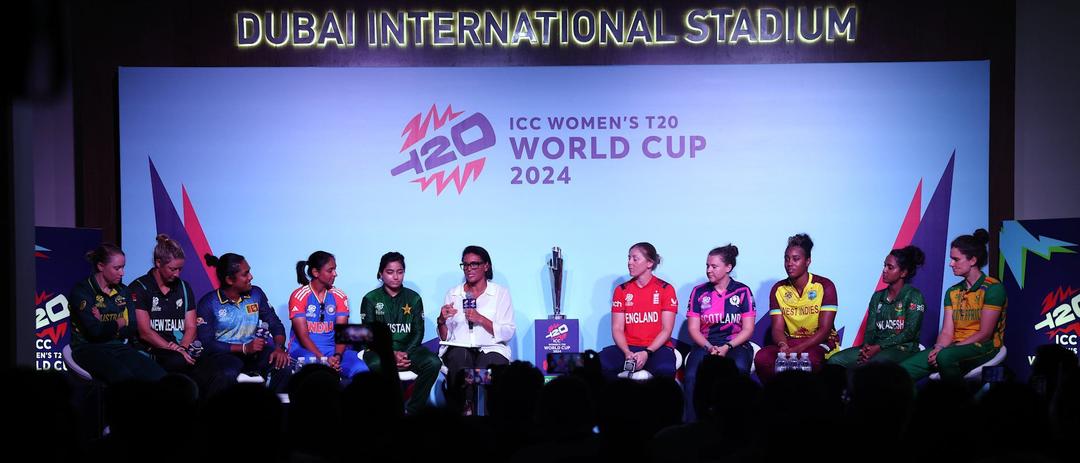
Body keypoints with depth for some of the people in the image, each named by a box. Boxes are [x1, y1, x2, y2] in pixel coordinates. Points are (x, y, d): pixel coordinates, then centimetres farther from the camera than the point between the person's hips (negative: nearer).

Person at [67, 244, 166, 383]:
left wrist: (106, 326, -5)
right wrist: (119, 323, 3)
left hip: (119, 347, 6)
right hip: (89, 349, -6)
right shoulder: (81, 291, -3)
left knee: (159, 376, -23)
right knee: (125, 377, -37)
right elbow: (95, 332, -13)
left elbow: (131, 332, 9)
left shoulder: (122, 291, 15)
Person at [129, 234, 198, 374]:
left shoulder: (184, 288, 18)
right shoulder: (139, 288, 1)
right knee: (178, 361, -39)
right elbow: (145, 333, -6)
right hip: (152, 351, -5)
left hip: (183, 348, 5)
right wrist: (174, 350, -17)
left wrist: (182, 348, -10)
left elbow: (191, 328, 13)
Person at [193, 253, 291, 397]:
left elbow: (276, 325, 6)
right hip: (223, 354, -4)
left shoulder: (256, 294, 6)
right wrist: (245, 348, -20)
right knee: (227, 375, -38)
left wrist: (279, 348, -16)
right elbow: (206, 344, -11)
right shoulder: (208, 303, -6)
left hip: (253, 352, 4)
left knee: (283, 367, -25)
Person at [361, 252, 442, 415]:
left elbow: (418, 332, 7)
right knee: (376, 366, -39)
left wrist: (406, 354, -12)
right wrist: (391, 354, -16)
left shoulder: (413, 298, 12)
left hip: (408, 348, 3)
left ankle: (412, 410, -17)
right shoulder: (370, 299, 6)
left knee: (433, 363, -28)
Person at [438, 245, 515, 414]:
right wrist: (441, 321, -8)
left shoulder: (501, 293, 8)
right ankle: (465, 408, -15)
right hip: (458, 347, 1)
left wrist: (481, 319, -13)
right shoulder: (453, 294, 15)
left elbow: (507, 333, -2)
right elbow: (444, 337, 13)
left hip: (491, 349, -1)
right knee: (459, 359, -33)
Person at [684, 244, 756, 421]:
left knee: (739, 369, -37)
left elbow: (748, 329, 2)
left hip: (736, 345, -1)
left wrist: (727, 347, -12)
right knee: (692, 376, -32)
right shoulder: (699, 292, 10)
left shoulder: (742, 291, 6)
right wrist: (709, 347, -11)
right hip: (705, 345, 1)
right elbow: (693, 329, 7)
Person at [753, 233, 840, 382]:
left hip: (820, 342, -4)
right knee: (761, 358, -27)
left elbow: (825, 329, -12)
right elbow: (778, 328, 0)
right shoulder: (778, 290, 5)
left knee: (809, 358, -39)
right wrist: (783, 346, -25)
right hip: (790, 341, 4)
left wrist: (798, 349, -25)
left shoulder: (825, 286, -7)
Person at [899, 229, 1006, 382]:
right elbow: (947, 333, 9)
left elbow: (984, 334, -11)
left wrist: (944, 351, -16)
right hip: (956, 348, 6)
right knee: (903, 370, -20)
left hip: (983, 347, -6)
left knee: (945, 357, -39)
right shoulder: (953, 292, 17)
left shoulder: (993, 288, -5)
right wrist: (938, 348, -15)